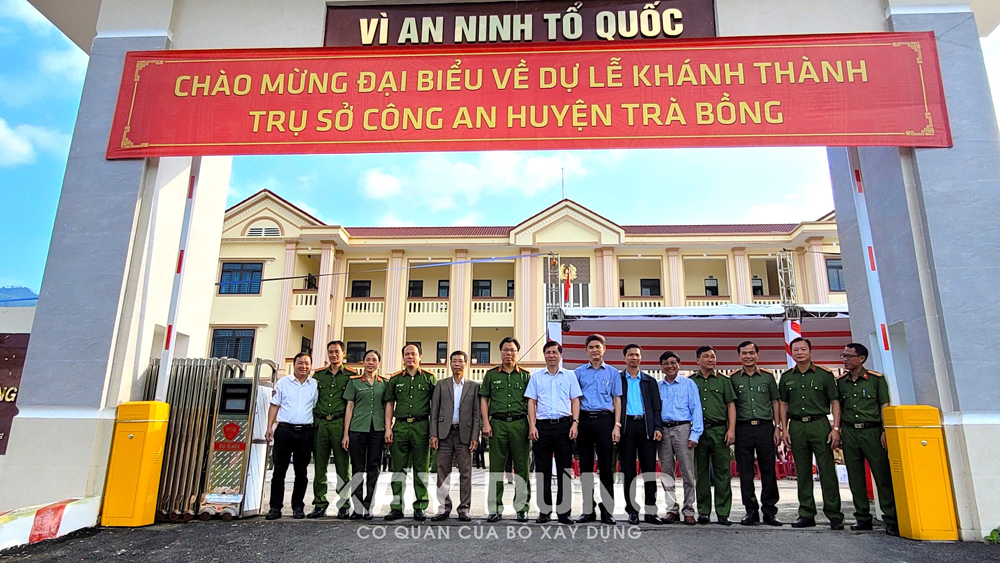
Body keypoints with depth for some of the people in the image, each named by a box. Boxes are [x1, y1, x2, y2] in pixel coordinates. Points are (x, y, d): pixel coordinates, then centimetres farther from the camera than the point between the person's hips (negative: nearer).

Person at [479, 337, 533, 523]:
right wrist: (486, 423, -1)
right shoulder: (491, 375, 12)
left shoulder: (525, 375, 11)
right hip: (498, 423, 0)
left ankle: (522, 508, 10)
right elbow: (484, 399, 10)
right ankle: (495, 509, 9)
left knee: (521, 467, 1)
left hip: (520, 423, 0)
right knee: (496, 468, 2)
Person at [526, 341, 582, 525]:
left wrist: (575, 423, -5)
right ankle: (544, 511, 12)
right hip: (542, 425, 0)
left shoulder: (570, 376, 10)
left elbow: (575, 401, 7)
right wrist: (532, 425, -3)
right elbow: (531, 401, 7)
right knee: (543, 469, 4)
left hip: (563, 425, 0)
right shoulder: (536, 376, 10)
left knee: (564, 469, 2)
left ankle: (564, 511, 9)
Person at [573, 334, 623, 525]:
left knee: (606, 466, -1)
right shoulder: (578, 372, 10)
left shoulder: (613, 373, 9)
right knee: (585, 465, 5)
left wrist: (617, 425, -2)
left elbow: (617, 400, 7)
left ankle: (607, 510, 6)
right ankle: (588, 510, 13)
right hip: (584, 419, 1)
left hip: (605, 419, -1)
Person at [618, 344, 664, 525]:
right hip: (626, 426, -1)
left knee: (649, 469, 0)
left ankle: (651, 511, 8)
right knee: (628, 470, 2)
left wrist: (658, 427, -2)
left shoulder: (650, 381, 15)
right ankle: (632, 510, 9)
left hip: (646, 427, 1)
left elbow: (657, 406, 11)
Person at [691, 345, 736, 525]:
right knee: (701, 473, 4)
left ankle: (723, 513, 4)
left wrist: (731, 429, -4)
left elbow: (731, 406, 7)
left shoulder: (723, 381, 11)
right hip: (698, 432, 0)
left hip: (719, 431, 0)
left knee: (722, 473, -2)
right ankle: (703, 512, 11)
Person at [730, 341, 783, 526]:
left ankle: (769, 511, 12)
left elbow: (775, 403, 11)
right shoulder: (733, 379, 7)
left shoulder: (768, 377, 9)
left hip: (765, 427, 0)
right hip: (743, 429, 0)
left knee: (768, 471, 2)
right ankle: (751, 510, 13)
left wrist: (777, 427, 3)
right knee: (745, 472, 3)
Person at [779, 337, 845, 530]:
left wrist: (836, 428, -6)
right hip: (796, 427, 3)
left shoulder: (824, 374, 4)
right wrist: (784, 429, 6)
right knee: (803, 472, 6)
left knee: (827, 470, -4)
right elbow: (784, 405, 14)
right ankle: (807, 515, 13)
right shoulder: (786, 377, 12)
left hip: (820, 424, -3)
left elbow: (835, 403, 3)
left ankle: (834, 515, 4)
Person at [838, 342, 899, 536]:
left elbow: (884, 406, 0)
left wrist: (884, 431, -9)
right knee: (855, 477, 6)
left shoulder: (876, 378, 2)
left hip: (872, 431, -3)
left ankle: (891, 520, 2)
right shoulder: (841, 382, 11)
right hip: (849, 432, 4)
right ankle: (863, 518, 14)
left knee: (882, 475, -5)